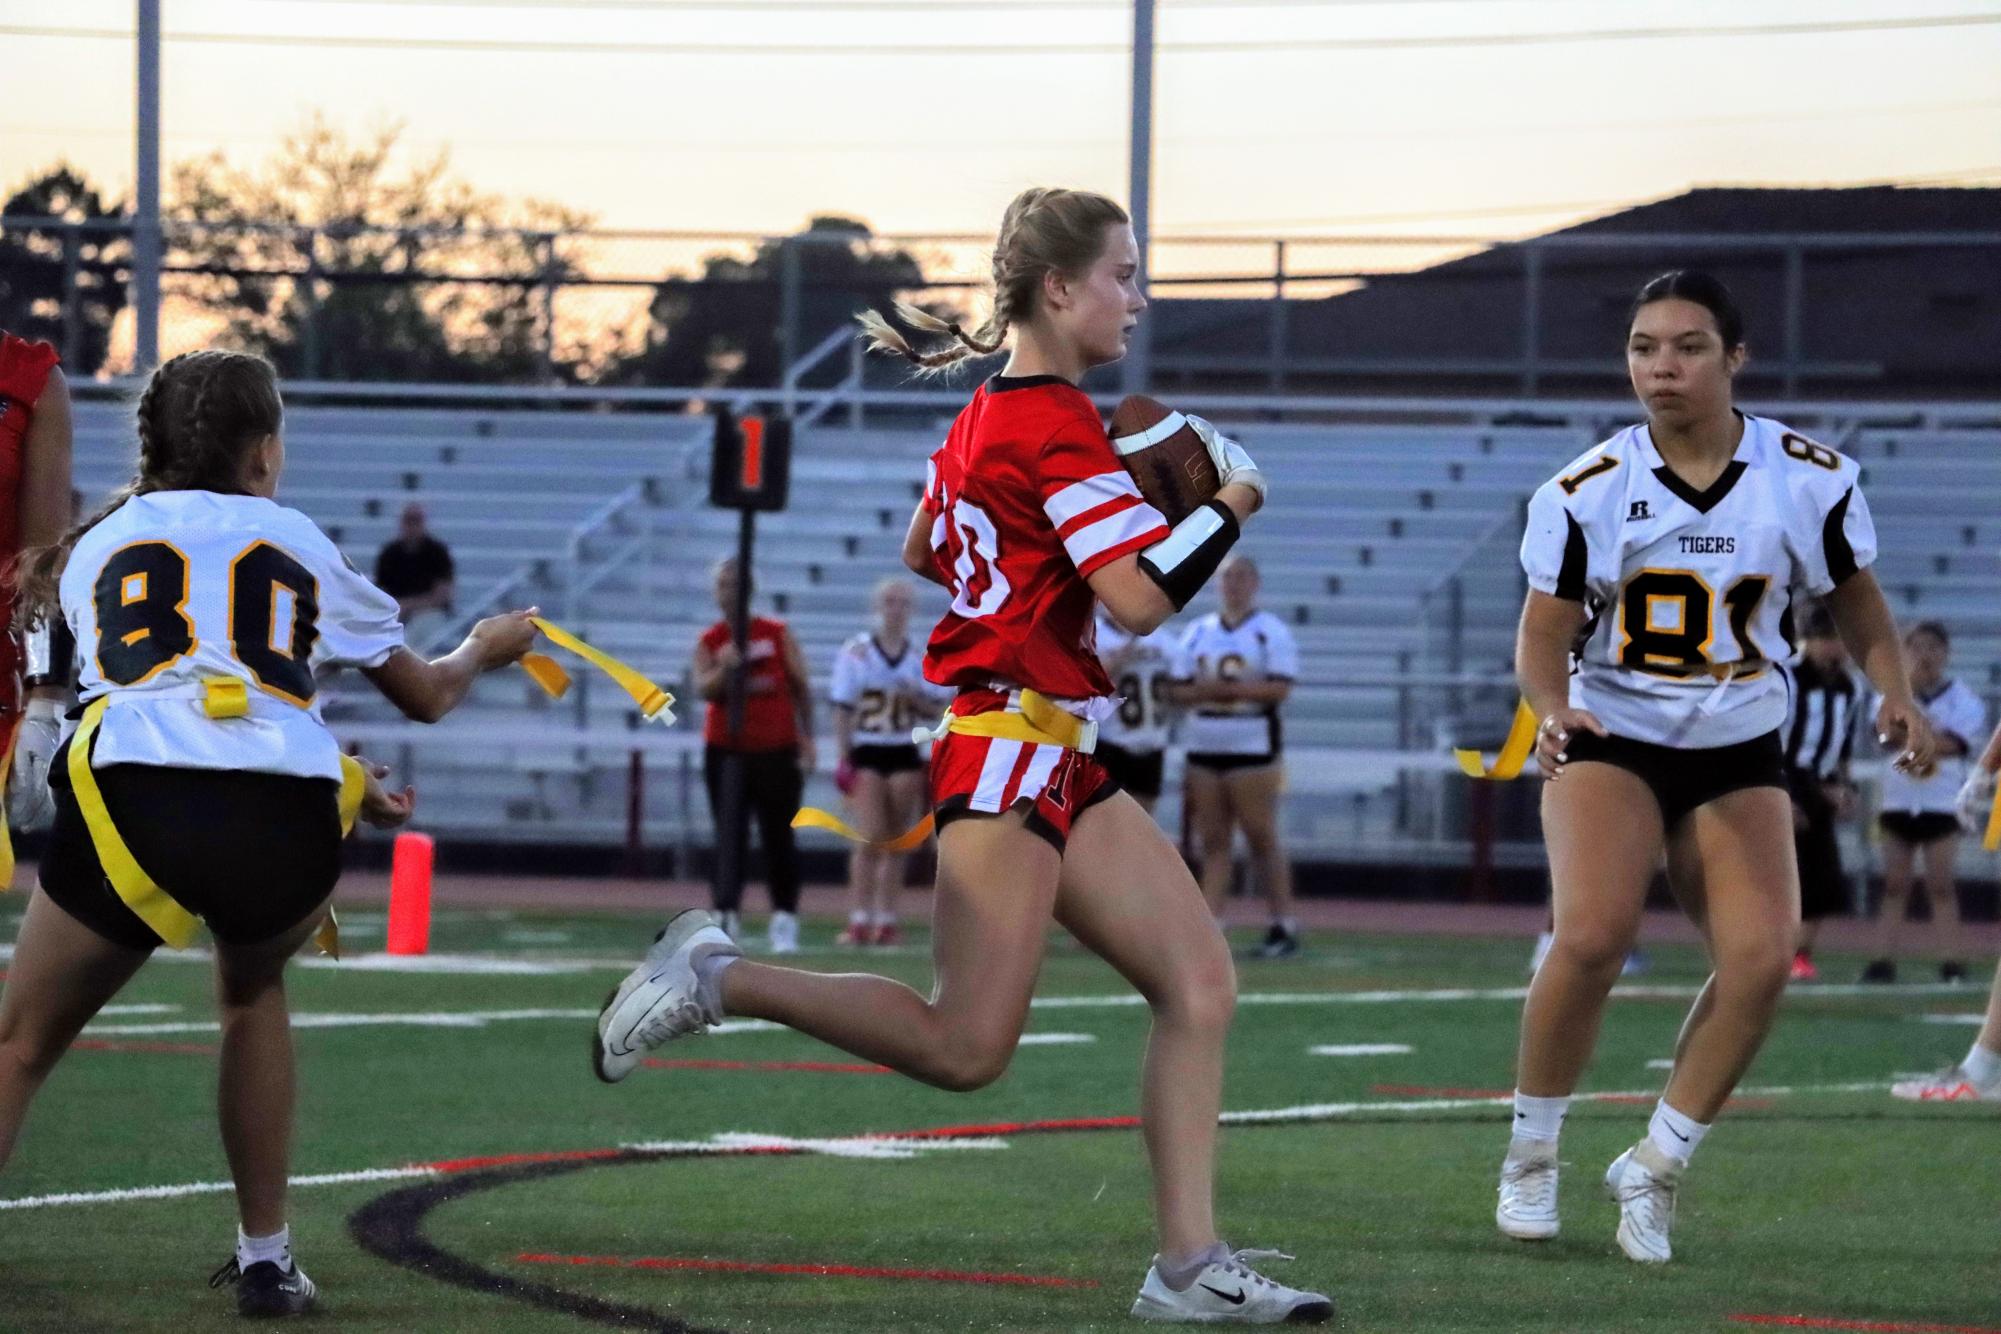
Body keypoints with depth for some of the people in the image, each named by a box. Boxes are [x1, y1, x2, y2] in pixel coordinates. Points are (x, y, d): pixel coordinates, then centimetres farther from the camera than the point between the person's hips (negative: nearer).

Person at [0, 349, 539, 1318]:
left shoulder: (97, 546, 26)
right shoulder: (300, 546, 25)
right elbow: (424, 695, 38)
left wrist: (324, 767, 50)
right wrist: (482, 652, 61)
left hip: (133, 799, -1)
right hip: (284, 820, 1)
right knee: (252, 992, 32)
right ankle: (265, 1259, 29)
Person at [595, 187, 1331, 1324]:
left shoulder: (988, 414, 14)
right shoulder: (1059, 425, -15)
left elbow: (924, 551, 30)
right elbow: (1142, 596, -21)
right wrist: (1232, 503, -7)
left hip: (1061, 763, 10)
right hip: (1014, 748, -10)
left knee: (1201, 985, 3)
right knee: (966, 1048, -12)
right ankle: (715, 979, -2)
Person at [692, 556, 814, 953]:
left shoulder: (778, 634, 3)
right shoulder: (709, 642, 2)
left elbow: (801, 685, 6)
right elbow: (702, 689, -12)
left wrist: (806, 738, 0)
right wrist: (723, 670, -33)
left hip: (777, 748, 0)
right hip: (726, 751, 0)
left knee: (778, 838, 4)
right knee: (729, 837, -5)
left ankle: (784, 921, 11)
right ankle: (726, 916, -8)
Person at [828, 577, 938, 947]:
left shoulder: (920, 656, 7)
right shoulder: (855, 652, 0)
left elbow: (935, 710, 10)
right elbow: (843, 708, -1)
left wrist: (915, 697, -12)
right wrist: (844, 759, -7)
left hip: (905, 755, 3)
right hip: (867, 753, -3)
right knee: (870, 837, -13)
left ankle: (886, 920, 10)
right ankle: (859, 920, -14)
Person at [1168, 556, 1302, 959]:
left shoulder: (1272, 633, -1)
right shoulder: (1198, 633, 14)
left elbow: (1279, 688, -12)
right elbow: (1177, 690, 10)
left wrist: (1231, 689, -19)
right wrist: (1203, 691, -11)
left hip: (1253, 748, -5)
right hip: (1203, 746, 5)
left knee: (1262, 837, -6)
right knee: (1213, 841, 5)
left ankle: (1284, 923, -1)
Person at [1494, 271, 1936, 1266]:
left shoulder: (1810, 480, -5)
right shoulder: (1585, 492, -9)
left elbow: (1854, 597, 10)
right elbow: (1543, 634, -6)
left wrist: (1894, 695, -7)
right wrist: (1554, 709, -27)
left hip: (1738, 750, 2)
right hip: (1610, 738, -2)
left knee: (1760, 959, -17)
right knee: (1593, 932, -25)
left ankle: (1654, 1168, 1)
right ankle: (1531, 1155, -4)